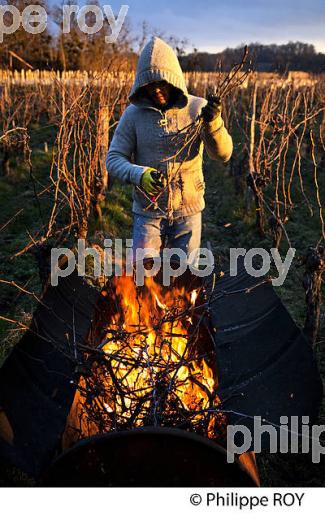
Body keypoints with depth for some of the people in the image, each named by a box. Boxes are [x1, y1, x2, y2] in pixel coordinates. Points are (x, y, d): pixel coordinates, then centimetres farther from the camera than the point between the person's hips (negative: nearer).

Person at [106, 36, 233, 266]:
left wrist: (214, 122, -31)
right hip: (148, 212, 0)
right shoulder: (133, 114, -5)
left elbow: (223, 154, -11)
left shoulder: (198, 108, -5)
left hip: (187, 211, 1)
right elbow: (114, 158, -6)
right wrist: (139, 175, -26)